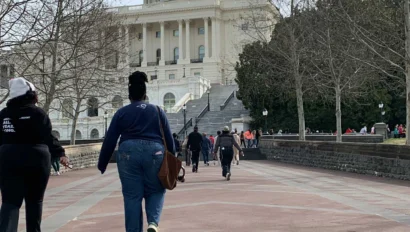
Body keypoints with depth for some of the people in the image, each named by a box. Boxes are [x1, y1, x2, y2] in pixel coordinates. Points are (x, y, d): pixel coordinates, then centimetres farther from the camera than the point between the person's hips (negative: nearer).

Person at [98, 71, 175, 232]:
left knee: (132, 196, 6)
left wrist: (102, 164, 17)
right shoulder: (157, 111, 15)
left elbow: (109, 140, 10)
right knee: (155, 191, 14)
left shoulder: (121, 113, 12)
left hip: (128, 153, 0)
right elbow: (169, 138, 13)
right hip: (154, 152, 0)